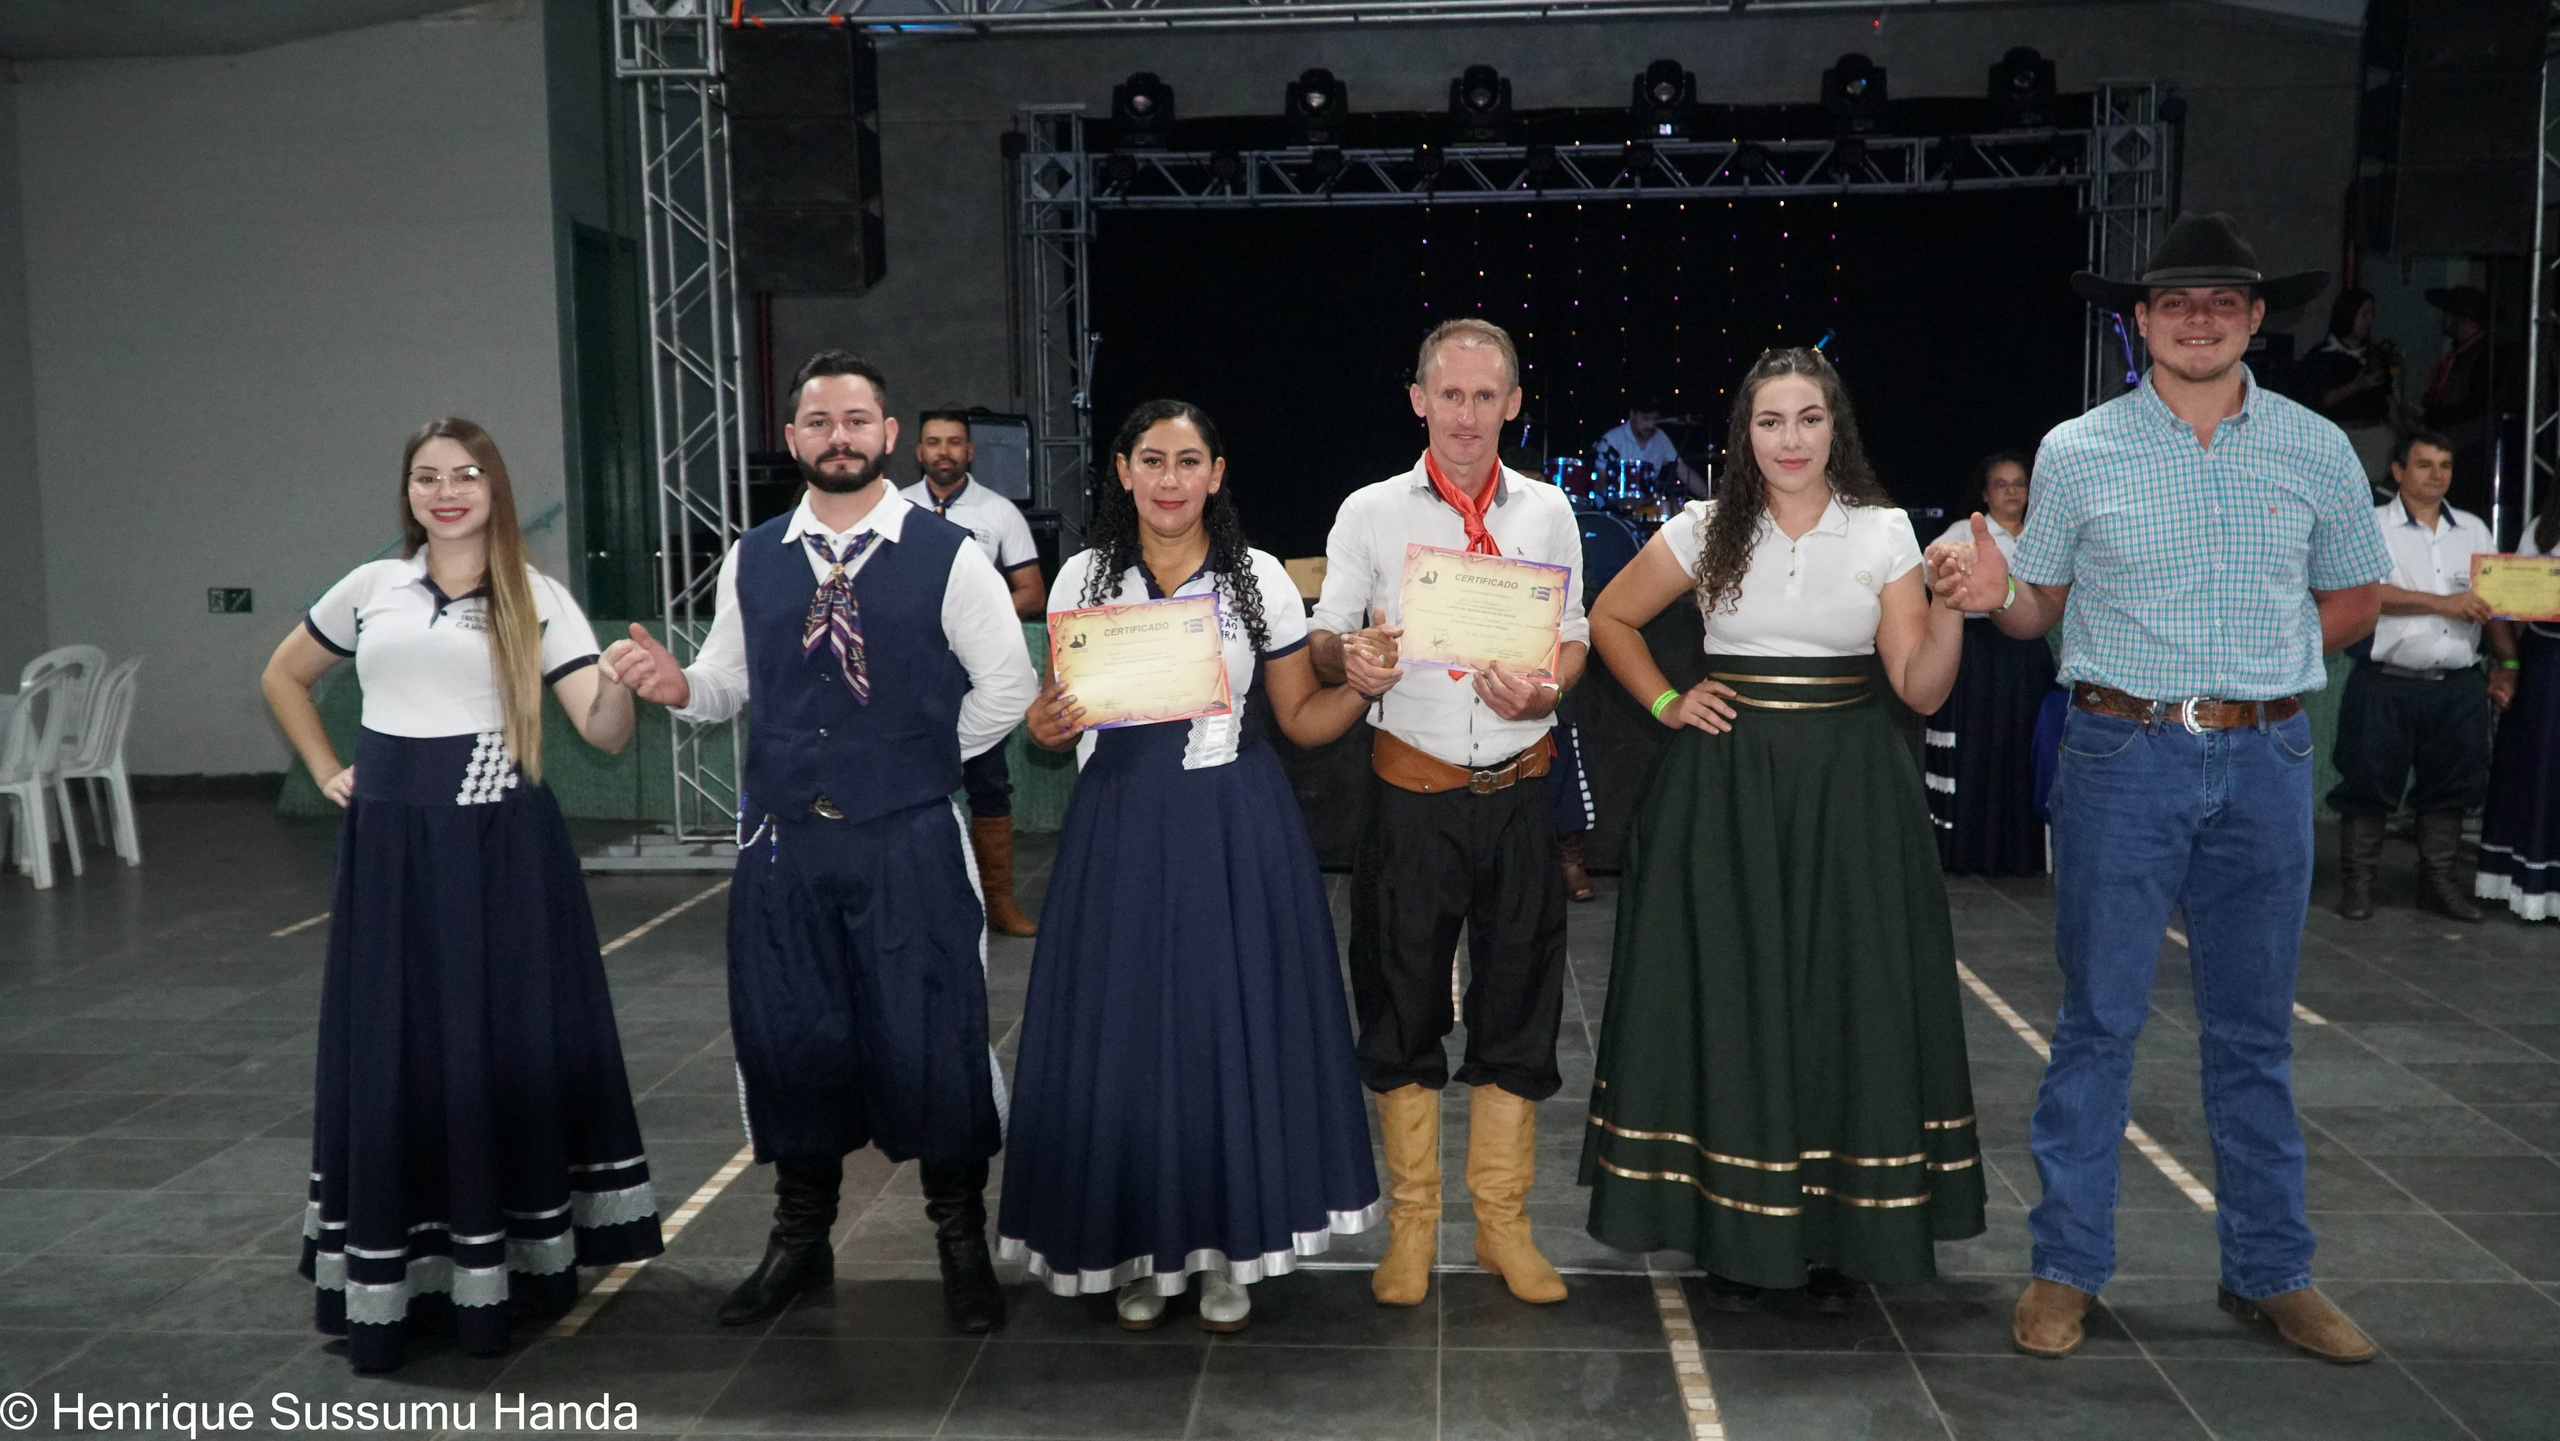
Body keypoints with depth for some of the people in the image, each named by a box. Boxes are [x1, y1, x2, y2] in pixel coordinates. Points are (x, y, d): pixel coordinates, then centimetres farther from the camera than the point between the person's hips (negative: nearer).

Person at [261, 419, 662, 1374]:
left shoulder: (537, 600, 0)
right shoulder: (370, 589, 7)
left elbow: (604, 732, -8)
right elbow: (283, 676, 23)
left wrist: (621, 682, -29)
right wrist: (327, 772, 11)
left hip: (503, 849, -2)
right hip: (394, 852, 2)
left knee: (512, 1044, 4)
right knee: (396, 1056, 5)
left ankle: (516, 1261, 17)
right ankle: (397, 1279, 14)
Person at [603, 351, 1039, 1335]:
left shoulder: (947, 556, -4)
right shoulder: (752, 560, 8)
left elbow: (1007, 689, 0)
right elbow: (729, 683, 15)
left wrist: (921, 765, 2)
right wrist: (676, 686, -6)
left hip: (909, 844, -3)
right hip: (782, 840, 4)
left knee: (929, 1040, 1)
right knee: (787, 1038, 12)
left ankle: (961, 1244, 23)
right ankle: (800, 1240, 33)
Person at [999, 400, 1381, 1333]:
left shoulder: (1261, 580, 3)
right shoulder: (1083, 578, 5)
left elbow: (1301, 721, 7)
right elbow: (1055, 717, 10)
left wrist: (1363, 687, -12)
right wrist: (1048, 728, -12)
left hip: (1234, 828, -1)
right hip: (1119, 828, 1)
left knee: (1232, 1026, 4)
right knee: (1125, 1033, 4)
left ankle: (1227, 1250, 20)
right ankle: (1140, 1250, 21)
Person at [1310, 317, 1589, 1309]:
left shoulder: (1547, 511, 7)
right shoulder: (1370, 512, 2)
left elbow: (1575, 640, 10)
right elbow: (1320, 641, 2)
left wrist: (1544, 692, -11)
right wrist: (1351, 661, -21)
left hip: (1517, 790, 2)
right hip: (1411, 791, -1)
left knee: (1517, 1003, 8)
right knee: (1402, 1003, 6)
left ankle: (1502, 1222, 23)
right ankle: (1411, 1221, 21)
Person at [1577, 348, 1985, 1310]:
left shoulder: (1884, 533, 2)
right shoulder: (1706, 532, 2)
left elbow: (1921, 690, 1)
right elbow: (1610, 618, 14)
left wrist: (1953, 610, -16)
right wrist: (1665, 704, 4)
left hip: (1849, 793, 0)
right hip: (1726, 791, 0)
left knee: (1849, 997, 2)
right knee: (1726, 998, 2)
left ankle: (1836, 1231, 16)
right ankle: (1733, 1231, 13)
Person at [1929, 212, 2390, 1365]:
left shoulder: (2315, 450, 6)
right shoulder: (2077, 452, 1)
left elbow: (2355, 599, 16)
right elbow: (2044, 607, 6)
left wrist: (2267, 654, 1)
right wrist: (1996, 594, -15)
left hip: (2265, 759, 2)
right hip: (2123, 756, -2)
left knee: (2253, 1030, 11)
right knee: (2099, 1021, 2)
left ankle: (2270, 1272, 24)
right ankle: (2065, 1269, 12)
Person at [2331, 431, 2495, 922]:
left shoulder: (2474, 530, 16)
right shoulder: (2371, 526, 0)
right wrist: (2444, 603, -16)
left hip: (2458, 687, 5)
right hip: (2386, 684, -5)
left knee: (2451, 785, 9)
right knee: (2369, 782, -1)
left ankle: (2439, 881, 21)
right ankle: (2356, 882, 9)